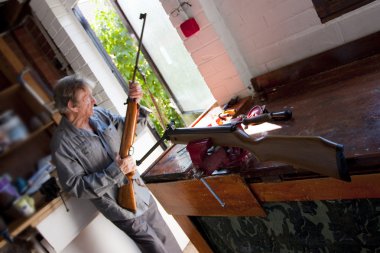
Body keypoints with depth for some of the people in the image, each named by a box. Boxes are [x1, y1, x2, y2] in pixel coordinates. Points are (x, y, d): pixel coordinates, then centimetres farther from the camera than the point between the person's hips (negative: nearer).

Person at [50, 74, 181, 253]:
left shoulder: (99, 114, -3)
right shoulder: (62, 144, -20)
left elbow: (132, 129, 5)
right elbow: (76, 187, -20)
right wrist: (115, 171, -25)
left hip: (142, 194, 6)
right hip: (124, 210, -6)